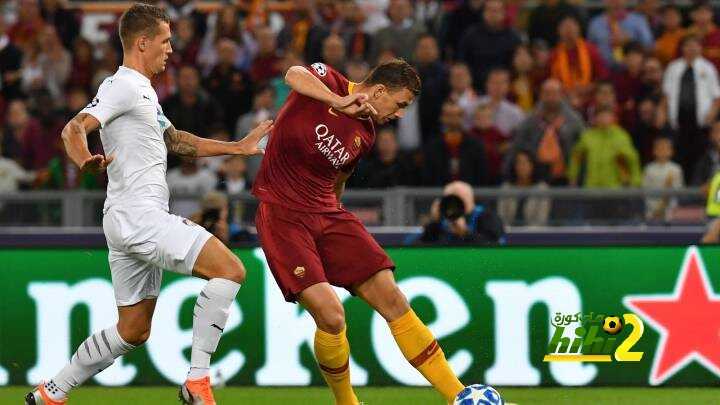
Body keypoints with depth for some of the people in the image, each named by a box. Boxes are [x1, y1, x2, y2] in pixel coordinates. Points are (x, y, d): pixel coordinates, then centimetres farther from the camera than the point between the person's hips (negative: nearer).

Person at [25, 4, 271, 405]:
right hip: (139, 215, -10)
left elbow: (175, 140, 34)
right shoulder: (123, 86, -9)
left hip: (133, 221, 10)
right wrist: (87, 161, -41)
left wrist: (239, 147, 33)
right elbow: (74, 128, -21)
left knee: (133, 332, 14)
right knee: (230, 269, -18)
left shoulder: (143, 91, 22)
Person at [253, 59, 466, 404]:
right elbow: (295, 75, -30)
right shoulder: (329, 83, -7)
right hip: (281, 214, -6)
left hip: (327, 213, 6)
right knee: (330, 314, -21)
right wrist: (339, 102, -43)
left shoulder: (365, 136, 12)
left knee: (391, 299, -3)